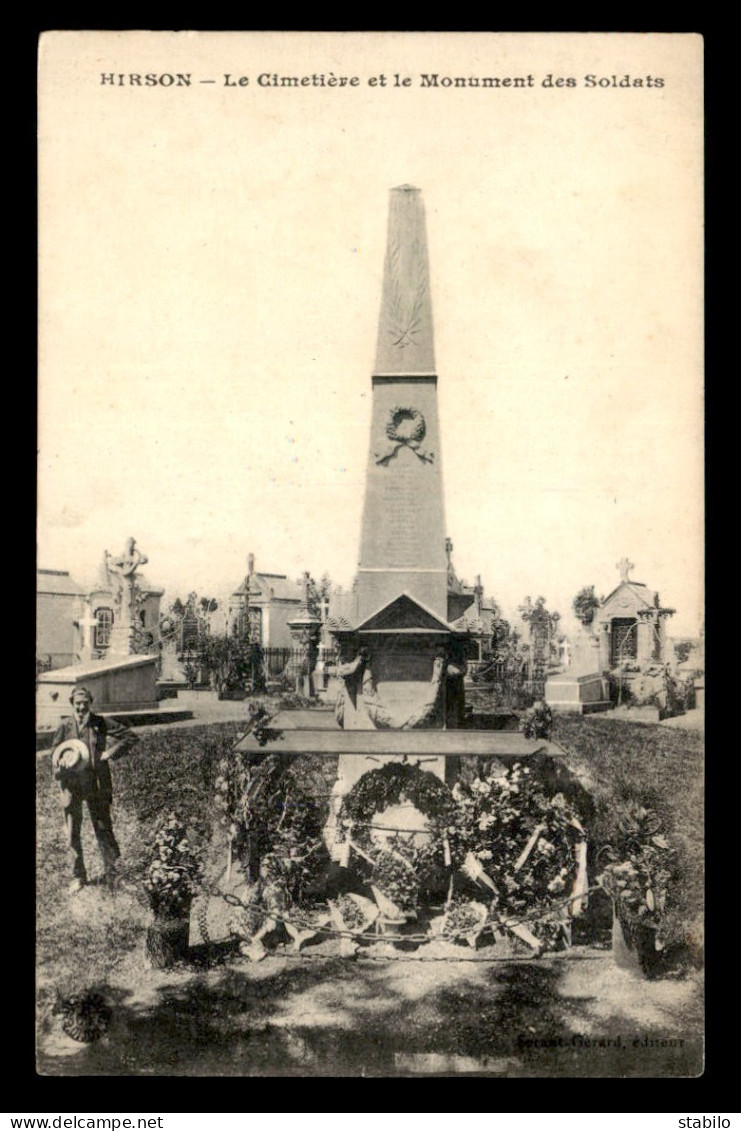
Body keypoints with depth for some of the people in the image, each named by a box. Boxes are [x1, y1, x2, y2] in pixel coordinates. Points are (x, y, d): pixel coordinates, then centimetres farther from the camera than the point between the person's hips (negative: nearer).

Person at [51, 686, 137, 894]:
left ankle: (110, 870, 23)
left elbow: (130, 736, 2)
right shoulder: (64, 727, 2)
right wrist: (60, 767, -15)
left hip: (97, 785, -1)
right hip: (72, 786, 1)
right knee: (73, 834, 7)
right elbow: (55, 755, 7)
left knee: (103, 829, 4)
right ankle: (78, 877, 22)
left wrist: (111, 752, -8)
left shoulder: (101, 724, -1)